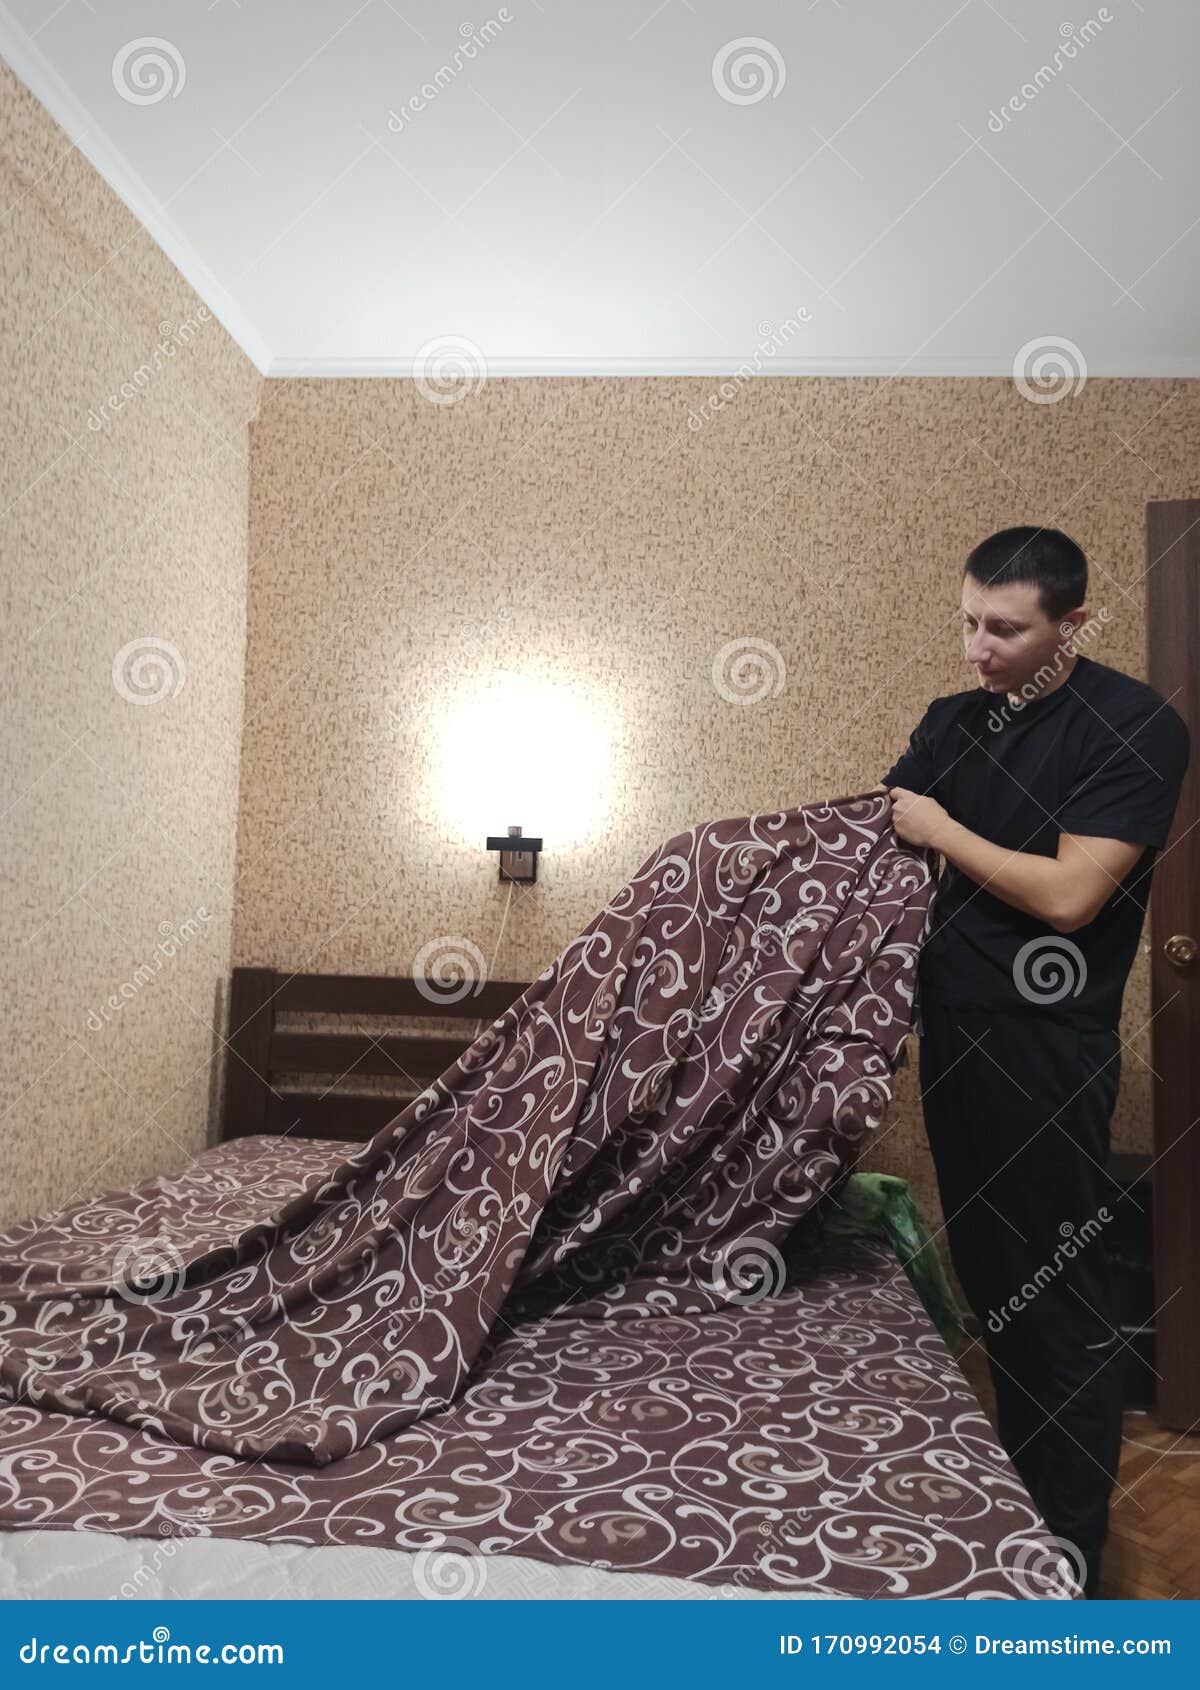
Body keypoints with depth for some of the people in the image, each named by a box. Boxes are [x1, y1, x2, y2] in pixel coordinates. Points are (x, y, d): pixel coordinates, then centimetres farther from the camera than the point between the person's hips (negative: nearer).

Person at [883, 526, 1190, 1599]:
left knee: (1060, 1289, 2)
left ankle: (1071, 1545, 19)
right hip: (953, 1031, 7)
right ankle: (1015, 1480, 37)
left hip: (1047, 1049, -7)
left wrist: (943, 831, -11)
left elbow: (1069, 894, -20)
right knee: (984, 1266, 18)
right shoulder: (954, 720, 9)